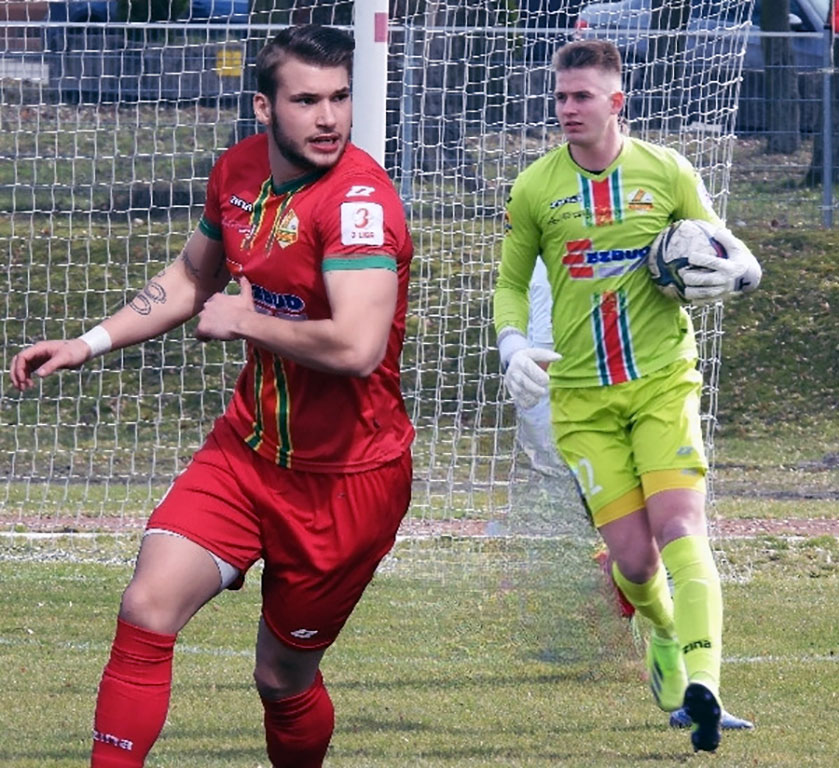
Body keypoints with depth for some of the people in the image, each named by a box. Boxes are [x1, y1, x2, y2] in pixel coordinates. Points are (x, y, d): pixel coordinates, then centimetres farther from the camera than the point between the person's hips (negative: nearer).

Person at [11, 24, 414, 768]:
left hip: (347, 478, -6)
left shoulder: (359, 196, -23)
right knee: (147, 608, -12)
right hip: (248, 449, 6)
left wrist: (242, 321, -20)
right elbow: (192, 279, 22)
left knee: (284, 678, 7)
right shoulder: (238, 170, 1)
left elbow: (356, 346, -36)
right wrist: (88, 343, 15)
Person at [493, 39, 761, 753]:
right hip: (582, 398, 1)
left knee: (679, 529, -19)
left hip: (664, 382, -1)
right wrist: (513, 345, -6)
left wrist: (732, 271, -12)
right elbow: (510, 282, 13)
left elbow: (730, 256, 12)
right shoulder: (535, 188, 1)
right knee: (633, 559, -3)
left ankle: (702, 679, -28)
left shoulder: (668, 173, 1)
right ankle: (663, 632, 32)